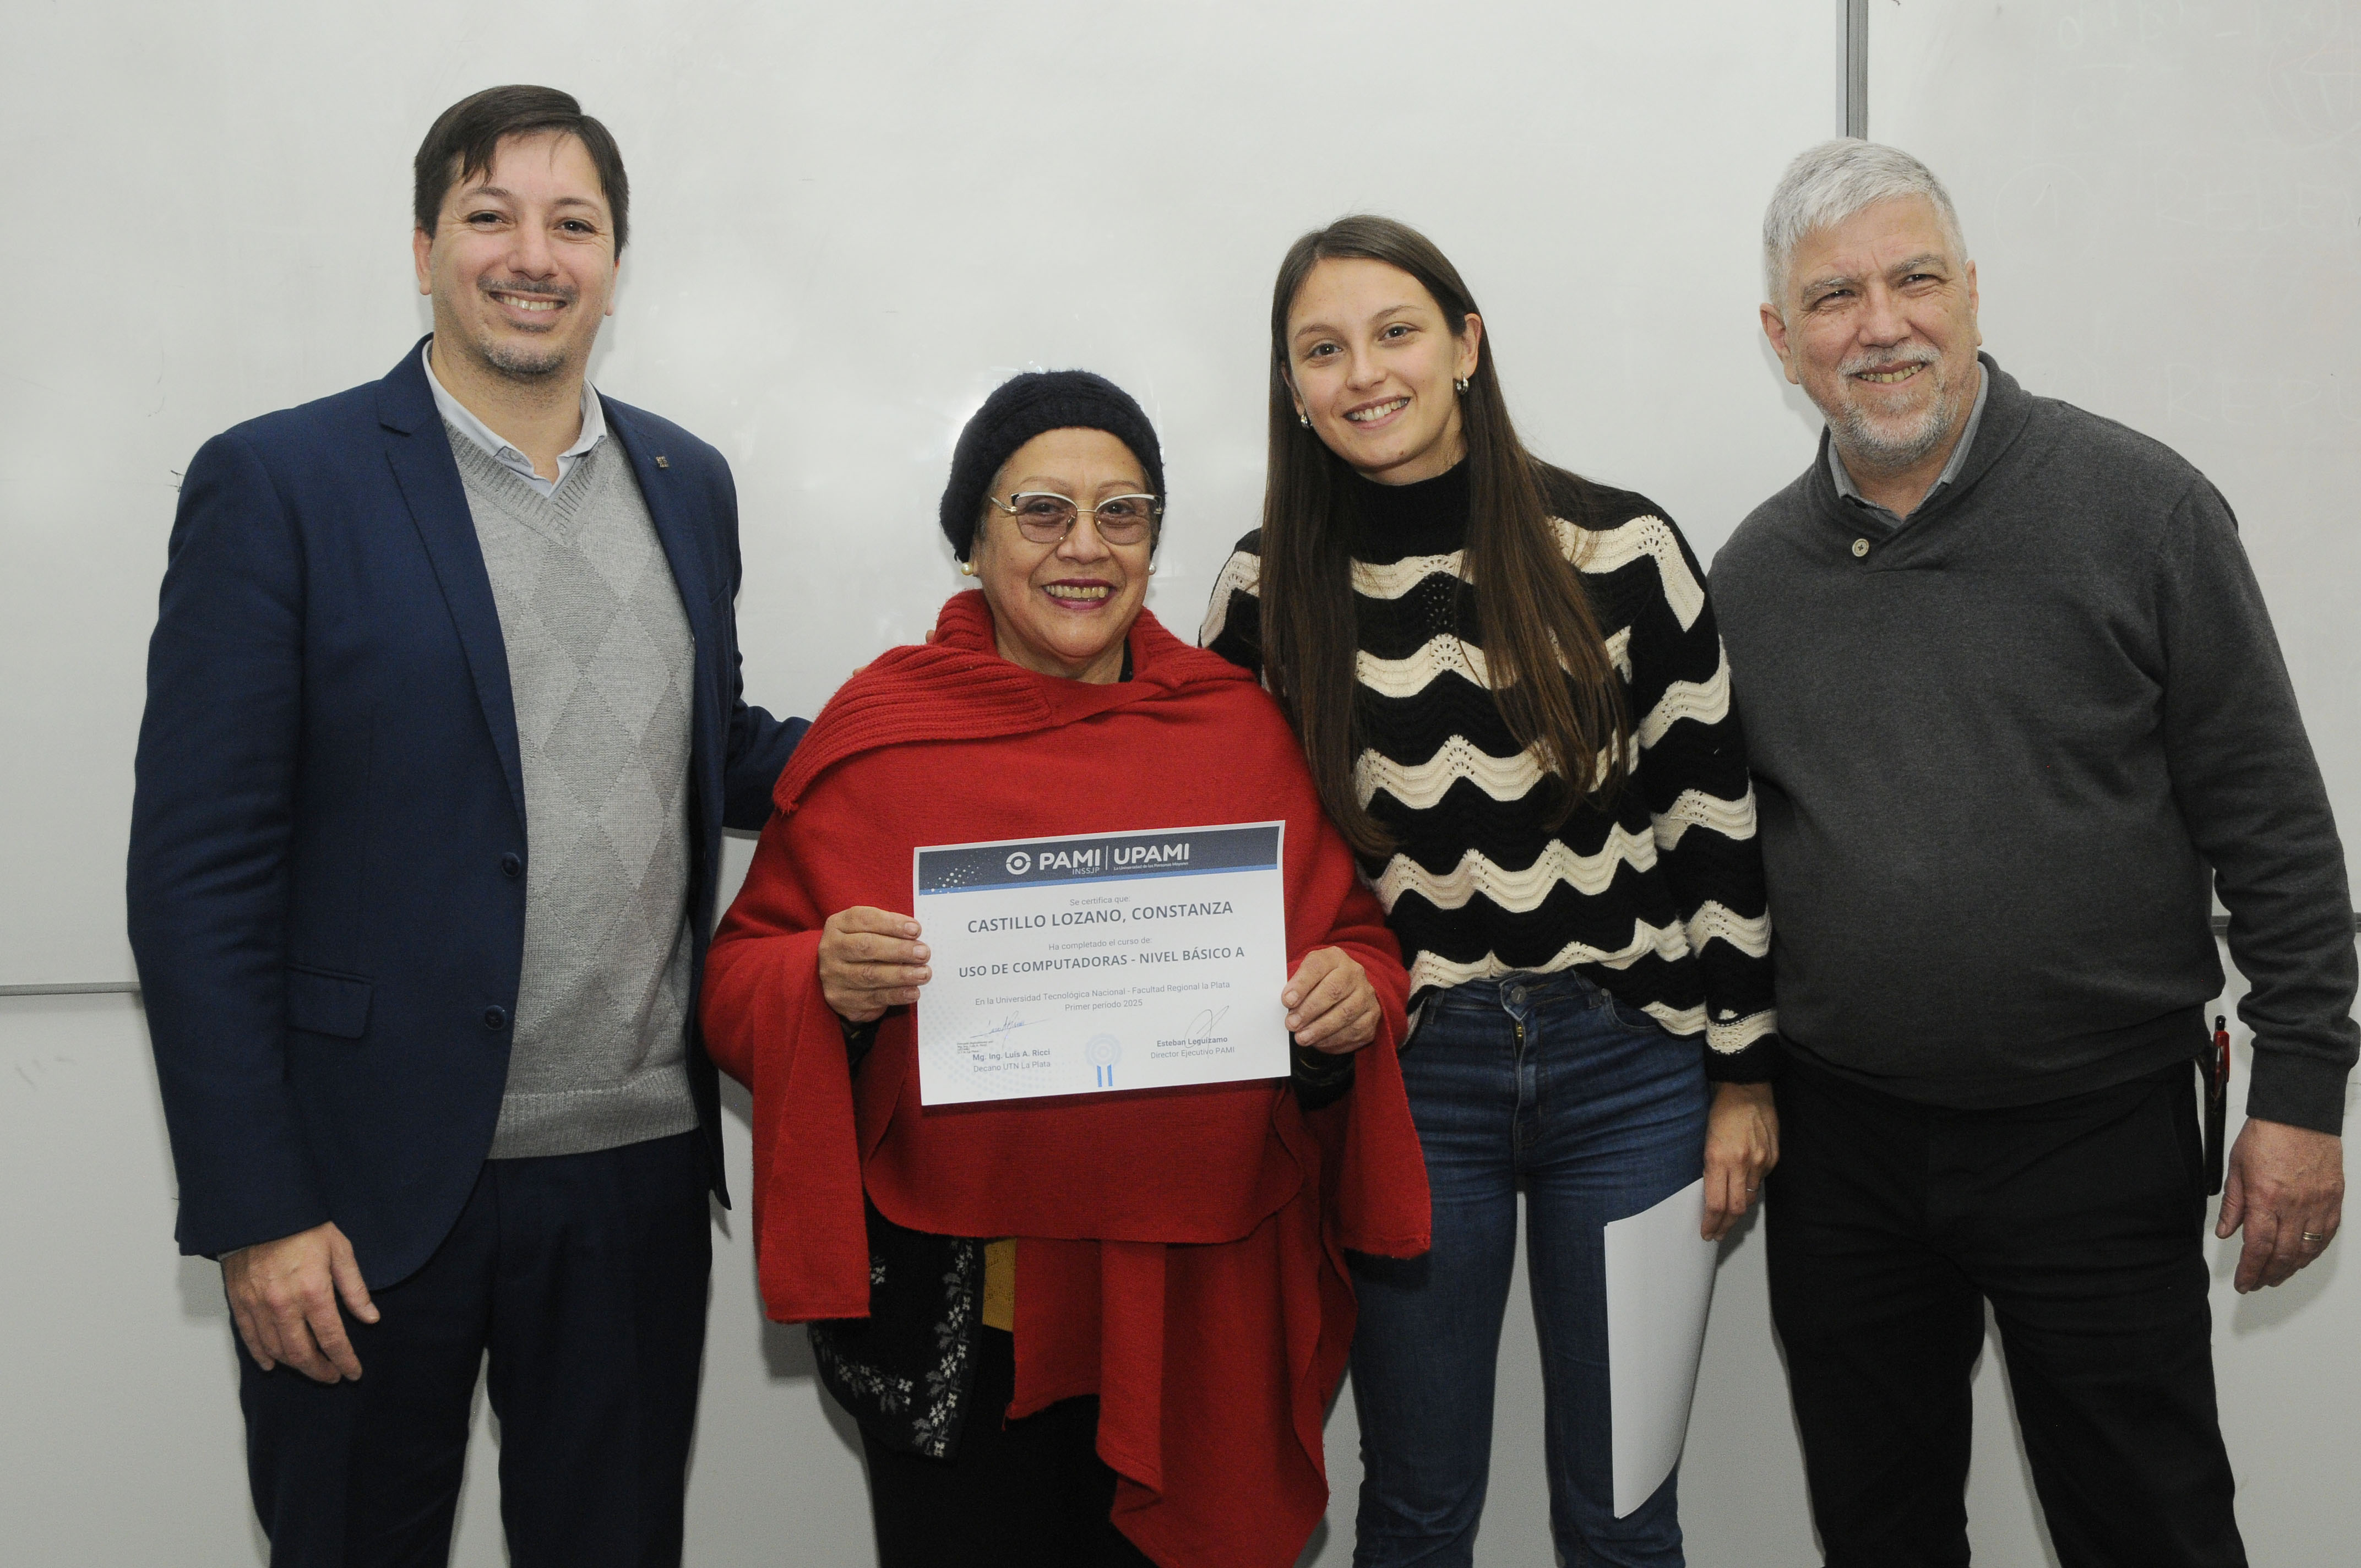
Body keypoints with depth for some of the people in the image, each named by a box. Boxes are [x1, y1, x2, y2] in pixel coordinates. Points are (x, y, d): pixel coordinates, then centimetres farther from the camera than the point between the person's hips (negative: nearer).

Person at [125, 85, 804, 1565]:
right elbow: (200, 870, -9)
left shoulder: (690, 483, 8)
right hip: (375, 1180, -4)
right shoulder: (278, 483, -7)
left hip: (640, 1168, 4)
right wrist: (253, 1211, -13)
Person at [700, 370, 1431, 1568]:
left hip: (1203, 1305, 2)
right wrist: (827, 988, -20)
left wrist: (1357, 998, -11)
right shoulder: (882, 727, -1)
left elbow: (1354, 937, 11)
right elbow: (737, 977, 1)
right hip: (958, 1309, -2)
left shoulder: (1240, 726, 5)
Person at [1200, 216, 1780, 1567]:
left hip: (1627, 1065, -1)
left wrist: (1744, 1070, 1)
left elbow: (1715, 813, 1)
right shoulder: (1269, 594, 1)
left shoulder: (1622, 548, -3)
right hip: (1404, 1075, 1)